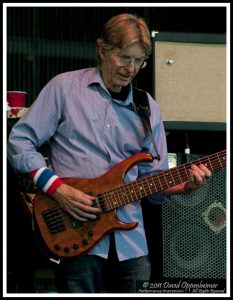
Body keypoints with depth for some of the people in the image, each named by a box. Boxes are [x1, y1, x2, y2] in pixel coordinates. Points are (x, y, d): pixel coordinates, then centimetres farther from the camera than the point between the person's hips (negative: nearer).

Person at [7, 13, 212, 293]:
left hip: (130, 239, 4)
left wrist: (183, 185, -8)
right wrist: (57, 188, -12)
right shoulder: (64, 87, 1)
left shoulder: (148, 109, 12)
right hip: (77, 238, -4)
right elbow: (19, 141, -1)